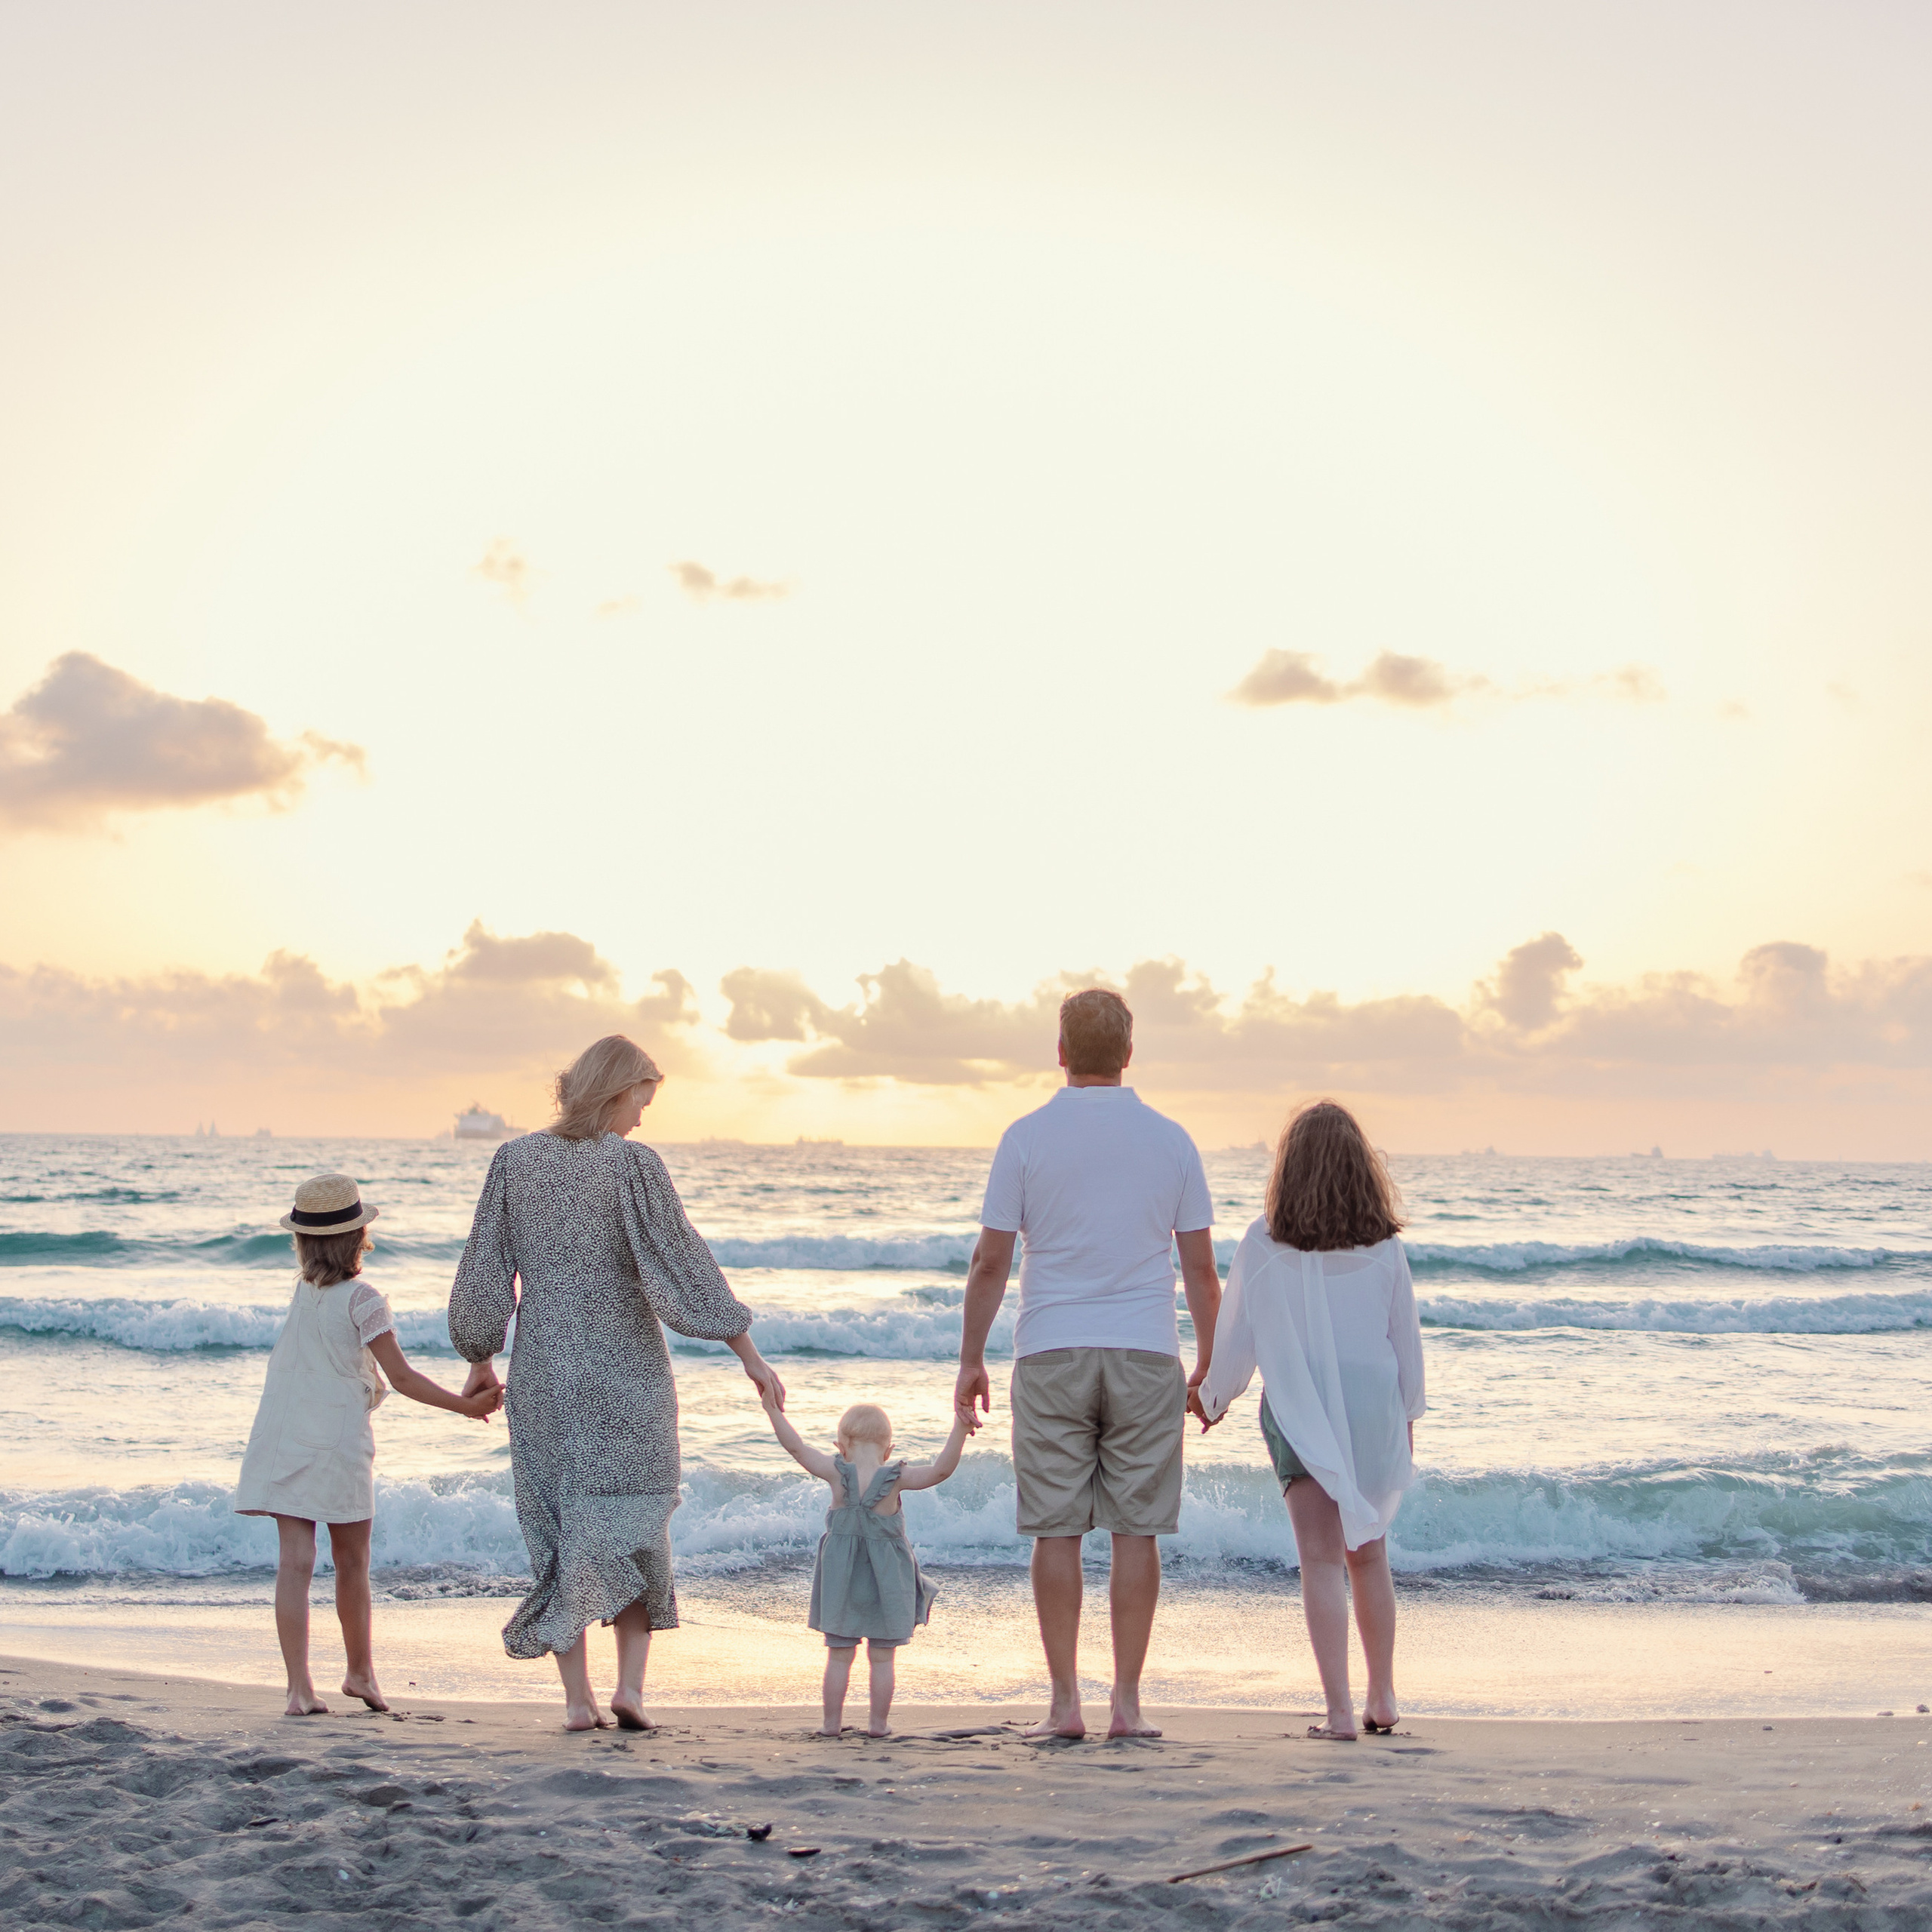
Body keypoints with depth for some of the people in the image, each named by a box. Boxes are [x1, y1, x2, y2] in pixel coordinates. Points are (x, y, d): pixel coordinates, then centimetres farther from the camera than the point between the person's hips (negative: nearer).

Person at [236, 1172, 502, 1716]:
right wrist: (464, 1405, -10)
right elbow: (400, 1376, -15)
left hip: (283, 1441, 4)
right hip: (337, 1443, -4)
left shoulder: (302, 1290, 6)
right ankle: (360, 1670, 28)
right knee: (352, 1562, 13)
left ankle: (300, 1686, -10)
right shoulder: (362, 1300, -11)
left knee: (296, 1561, -2)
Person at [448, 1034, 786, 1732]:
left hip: (544, 1370, 2)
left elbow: (484, 1270, 4)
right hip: (627, 1367, -2)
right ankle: (630, 1683, -3)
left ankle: (578, 1699, 5)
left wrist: (481, 1360, 17)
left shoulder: (514, 1160, 1)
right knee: (632, 1527, 9)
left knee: (559, 1529, 8)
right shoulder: (633, 1164, -9)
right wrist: (749, 1355, -5)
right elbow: (686, 1264, -9)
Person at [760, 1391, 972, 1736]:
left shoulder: (836, 1474, -9)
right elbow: (940, 1470, -18)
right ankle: (878, 1723, 13)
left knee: (839, 1656, 10)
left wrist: (773, 1411, 2)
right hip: (886, 1577, -1)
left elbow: (797, 1448, -5)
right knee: (882, 1659, 9)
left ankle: (832, 1721, 14)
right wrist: (958, 1432, -20)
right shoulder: (896, 1479, -12)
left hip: (842, 1577, 1)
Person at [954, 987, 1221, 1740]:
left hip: (1051, 1354, -1)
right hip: (1145, 1355, 1)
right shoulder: (1170, 1140, 4)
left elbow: (990, 1262, -3)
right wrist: (1209, 1367, 13)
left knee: (1056, 1531, 3)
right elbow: (1201, 1267, 4)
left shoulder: (1027, 1137, -1)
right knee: (1135, 1530, 4)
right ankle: (1126, 1704, 4)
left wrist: (971, 1360, 6)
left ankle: (1065, 1704, 2)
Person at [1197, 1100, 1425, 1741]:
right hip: (1373, 1403, 2)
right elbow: (1407, 1340, 6)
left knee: (1322, 1559, -1)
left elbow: (1236, 1336, -1)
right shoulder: (1384, 1247, -2)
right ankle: (1382, 1698, 25)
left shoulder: (1265, 1244, -7)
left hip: (1300, 1410, -2)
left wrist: (1212, 1399, 17)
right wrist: (1408, 1416, 20)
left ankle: (1339, 1710, -6)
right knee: (1368, 1554, 17)